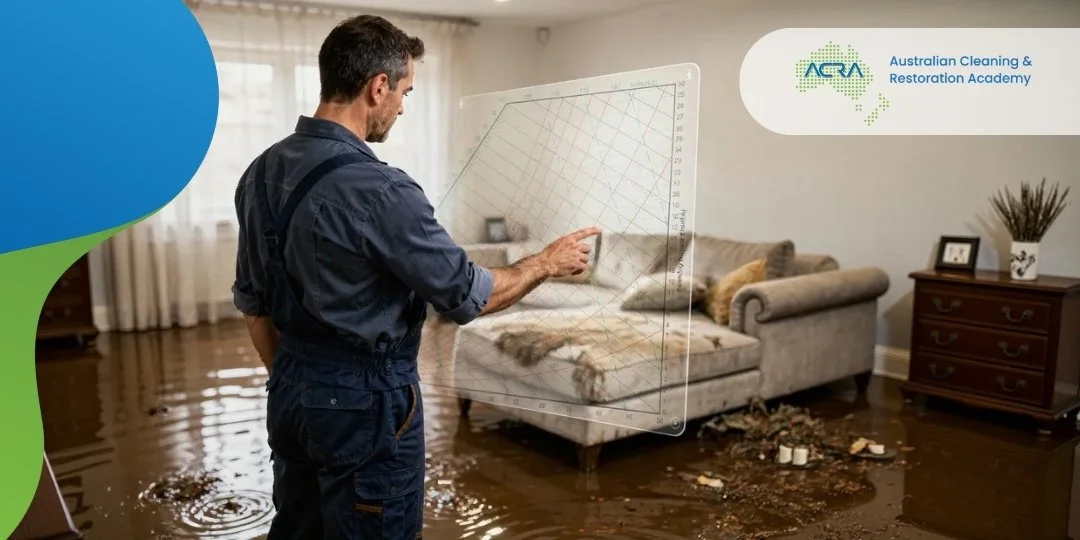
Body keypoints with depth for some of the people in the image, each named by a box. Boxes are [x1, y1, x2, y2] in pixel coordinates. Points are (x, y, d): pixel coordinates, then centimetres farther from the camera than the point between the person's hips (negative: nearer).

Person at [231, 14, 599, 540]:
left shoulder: (261, 173, 1)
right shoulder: (378, 190, -24)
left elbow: (252, 301, 8)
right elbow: (466, 296, -17)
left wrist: (289, 378, 20)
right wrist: (547, 262, -2)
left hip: (290, 391, 8)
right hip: (366, 400, -8)